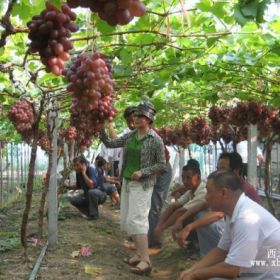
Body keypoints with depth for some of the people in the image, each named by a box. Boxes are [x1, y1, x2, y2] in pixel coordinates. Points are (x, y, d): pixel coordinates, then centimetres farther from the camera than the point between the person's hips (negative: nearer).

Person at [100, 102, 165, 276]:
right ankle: (140, 254, 22)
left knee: (136, 219, -14)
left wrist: (142, 172, -20)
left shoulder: (155, 140, -12)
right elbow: (110, 144, 8)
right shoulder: (130, 136, 5)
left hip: (142, 185, -7)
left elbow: (162, 164, -10)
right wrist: (101, 131, -7)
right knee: (127, 220, 10)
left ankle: (146, 261, -8)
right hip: (127, 182, 8)